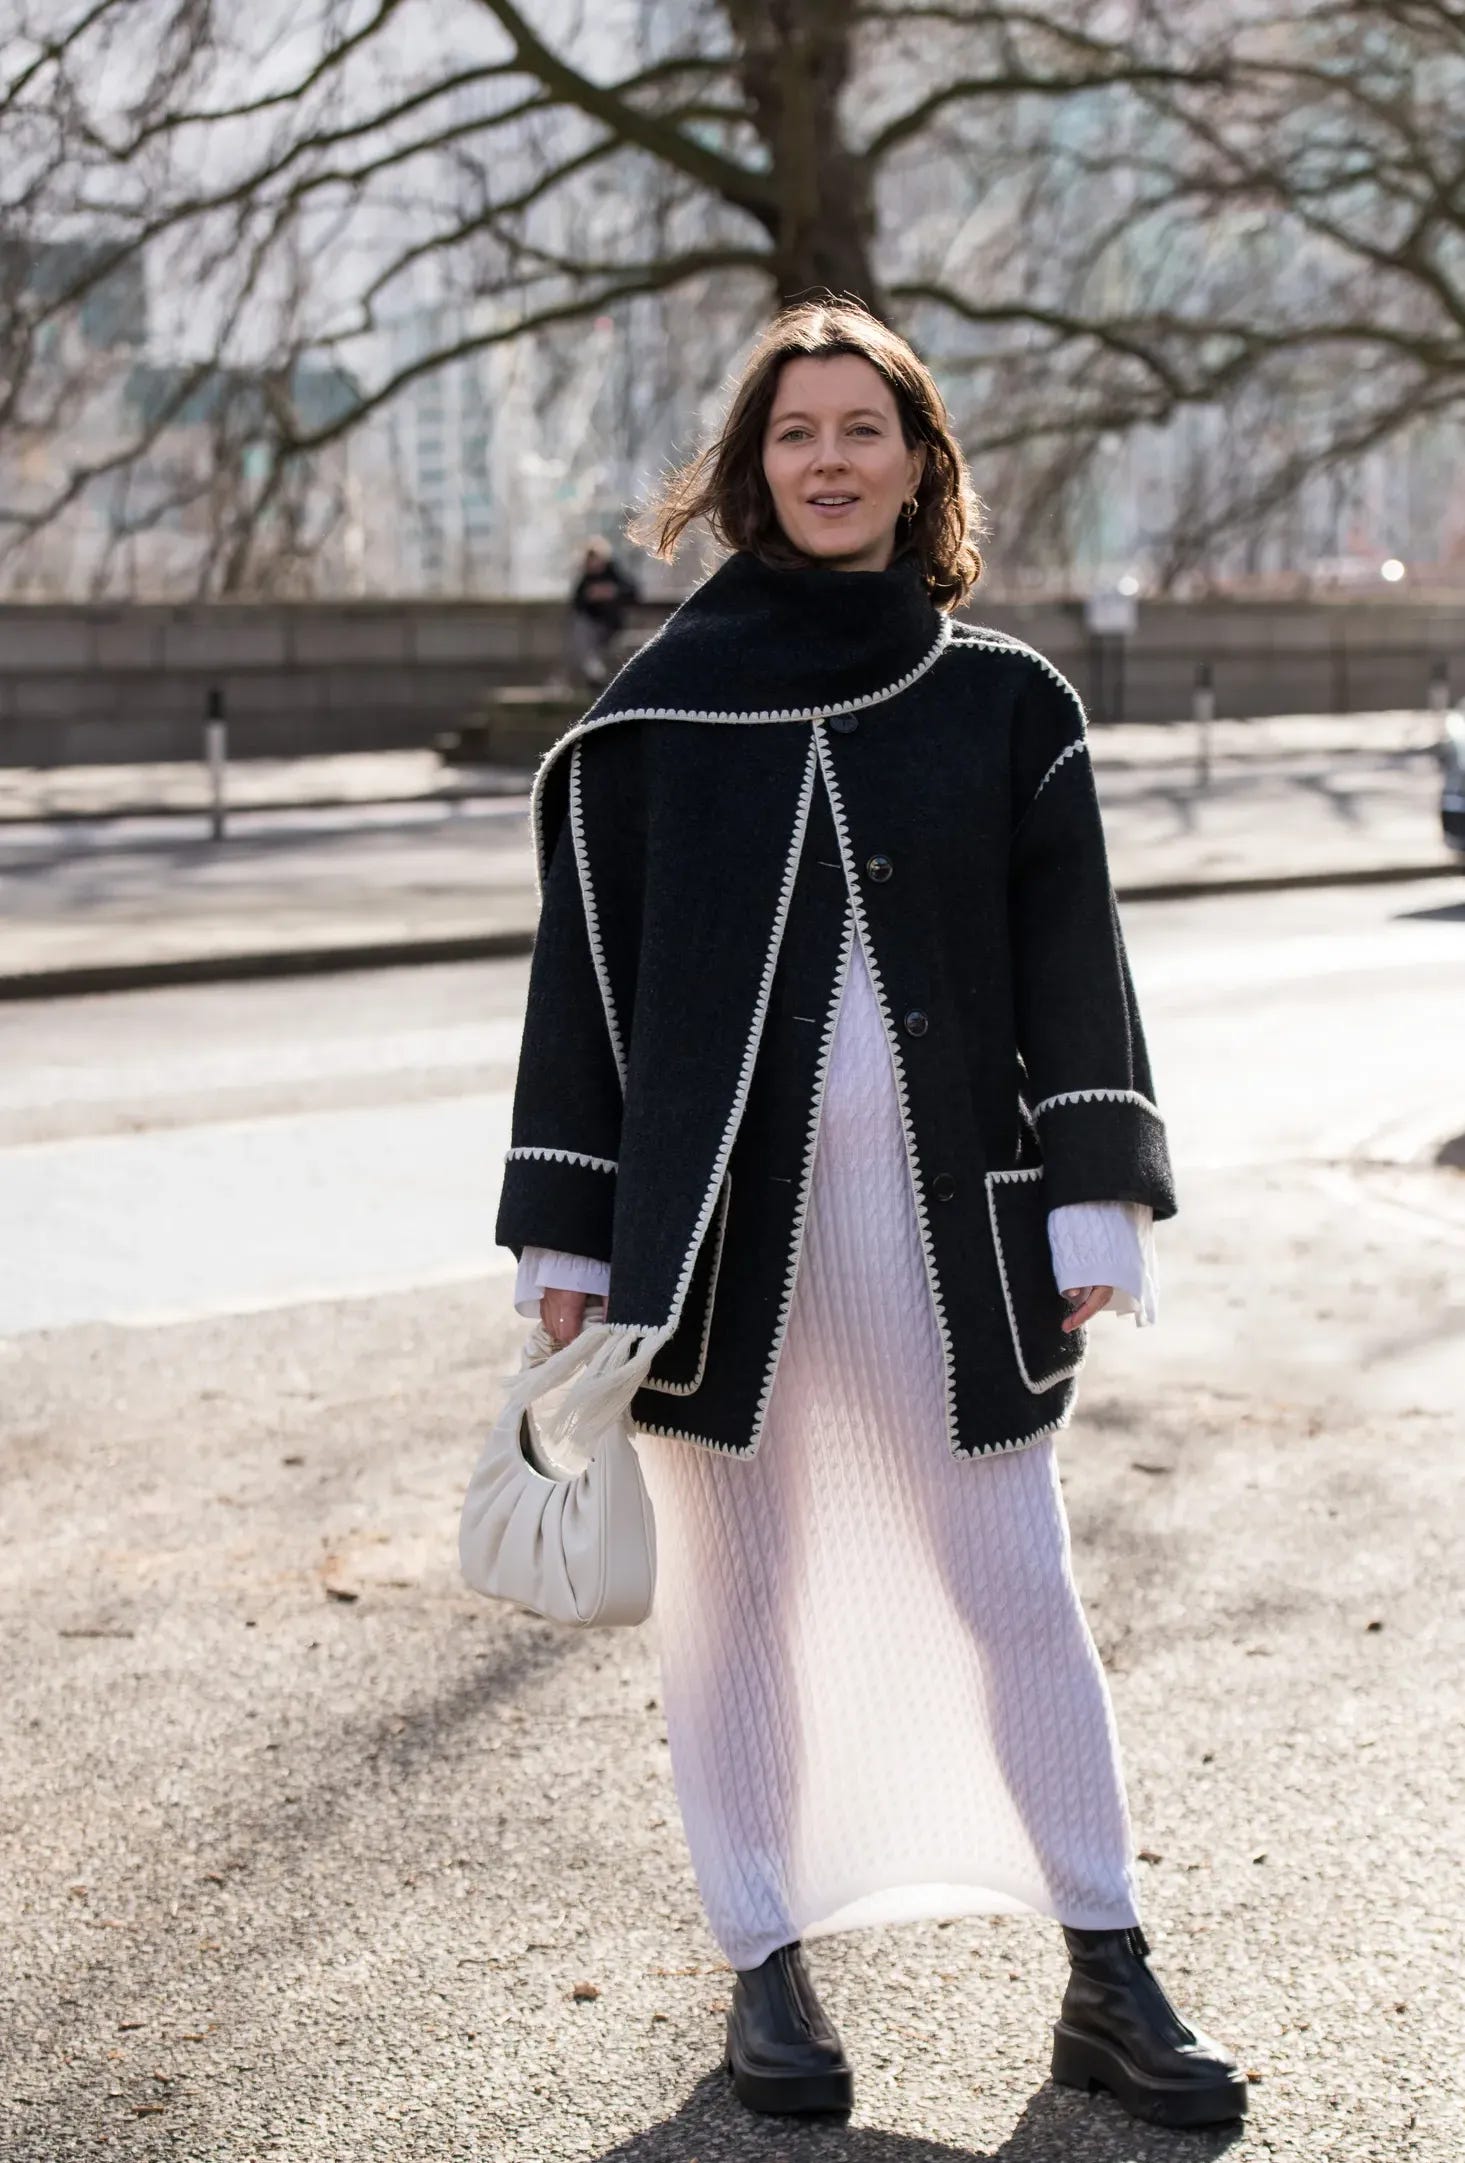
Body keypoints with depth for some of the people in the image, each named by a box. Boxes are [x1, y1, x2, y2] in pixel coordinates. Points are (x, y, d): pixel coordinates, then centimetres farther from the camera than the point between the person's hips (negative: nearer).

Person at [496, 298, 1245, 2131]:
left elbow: (1072, 966, 4)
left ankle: (1107, 1984, 14)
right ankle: (769, 1968, 22)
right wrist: (565, 1237, 0)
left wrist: (1096, 1211, -4)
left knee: (1016, 1589, 4)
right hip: (716, 1209, 0)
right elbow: (587, 959, 4)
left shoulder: (1006, 703, 6)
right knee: (738, 1590, 8)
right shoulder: (668, 699, 3)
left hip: (946, 1210, 0)